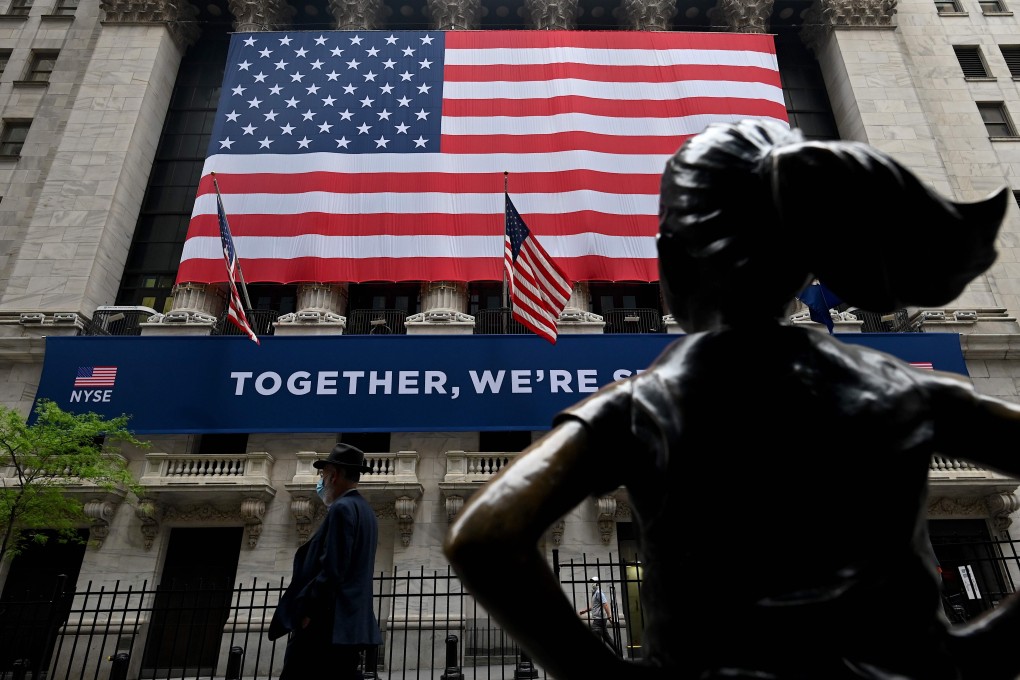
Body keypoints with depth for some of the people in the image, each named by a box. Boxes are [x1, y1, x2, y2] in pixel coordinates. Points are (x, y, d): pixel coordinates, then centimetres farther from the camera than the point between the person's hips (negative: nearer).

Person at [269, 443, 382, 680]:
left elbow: (332, 569, -20)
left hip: (328, 623, -9)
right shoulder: (365, 510, 15)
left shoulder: (342, 509, -14)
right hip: (350, 623, 9)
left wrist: (306, 612, -15)